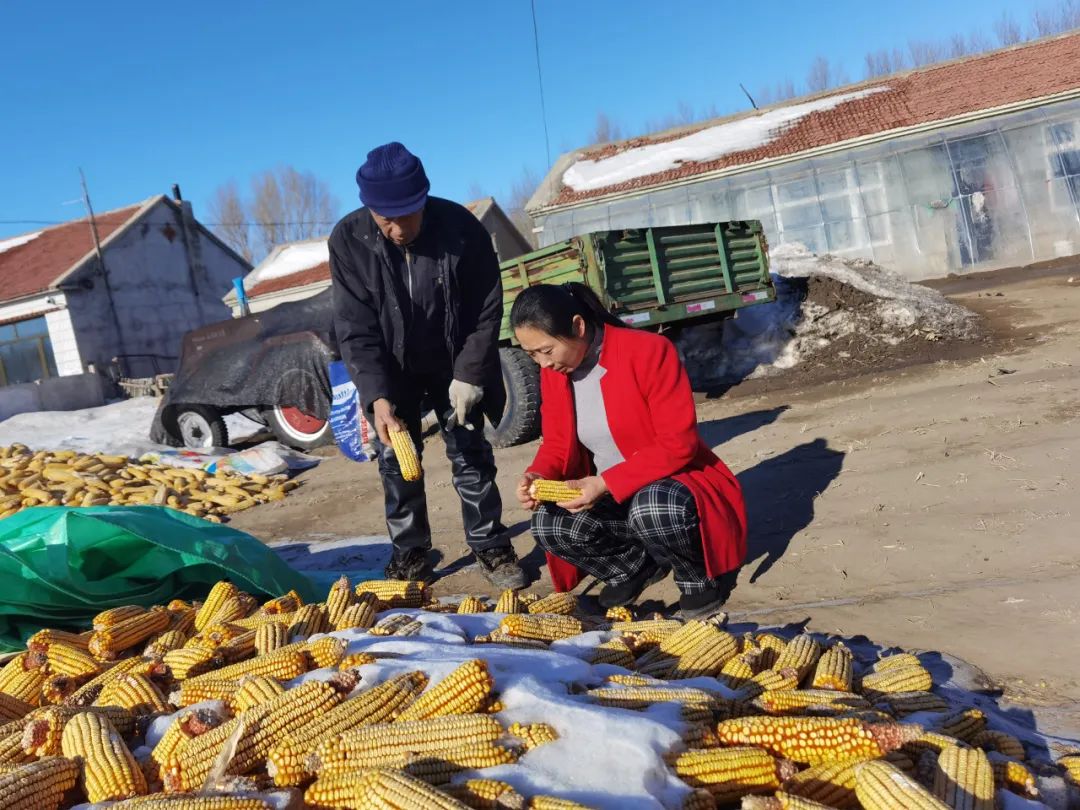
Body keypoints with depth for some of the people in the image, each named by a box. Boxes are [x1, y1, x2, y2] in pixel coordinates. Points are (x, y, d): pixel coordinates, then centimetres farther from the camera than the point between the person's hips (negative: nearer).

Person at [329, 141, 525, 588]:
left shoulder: (461, 226, -24)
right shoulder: (348, 240, -22)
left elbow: (487, 310, -13)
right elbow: (355, 330, -19)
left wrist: (468, 375, -17)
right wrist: (378, 397, -28)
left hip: (454, 365, -1)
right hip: (391, 370, 1)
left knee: (470, 454, 3)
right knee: (395, 460, 3)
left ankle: (491, 547, 15)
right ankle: (410, 554, 16)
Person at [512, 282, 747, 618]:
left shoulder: (648, 351, -21)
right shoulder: (552, 373, -2)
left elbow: (678, 444, -24)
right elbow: (556, 445, 5)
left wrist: (605, 483, -30)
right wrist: (536, 477, -18)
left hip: (676, 484, -6)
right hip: (610, 499, 6)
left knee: (652, 509, -39)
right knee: (549, 525, -19)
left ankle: (700, 576, -5)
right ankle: (636, 565, 9)